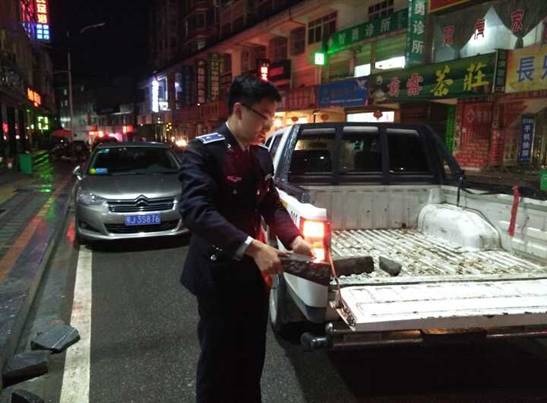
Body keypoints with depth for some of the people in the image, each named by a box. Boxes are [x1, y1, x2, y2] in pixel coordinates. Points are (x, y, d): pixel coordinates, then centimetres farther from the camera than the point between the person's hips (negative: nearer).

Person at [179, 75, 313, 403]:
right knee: (218, 359, 11)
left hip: (254, 271, 7)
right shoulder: (203, 150, -16)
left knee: (252, 357, 20)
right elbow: (196, 210, -27)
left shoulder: (262, 156, 7)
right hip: (218, 274, -6)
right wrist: (252, 247, -34)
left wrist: (293, 238, -6)